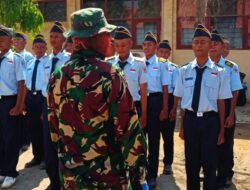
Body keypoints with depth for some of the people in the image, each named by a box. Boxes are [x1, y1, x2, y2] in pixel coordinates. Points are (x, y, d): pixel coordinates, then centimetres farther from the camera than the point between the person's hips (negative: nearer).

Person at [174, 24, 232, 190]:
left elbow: (221, 102, -2)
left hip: (210, 121, -2)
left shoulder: (219, 72, -7)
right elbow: (182, 101, 6)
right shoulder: (184, 71, 1)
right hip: (190, 120, 3)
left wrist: (222, 130, 2)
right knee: (191, 162, 16)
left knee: (210, 163, 8)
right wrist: (182, 126, 10)